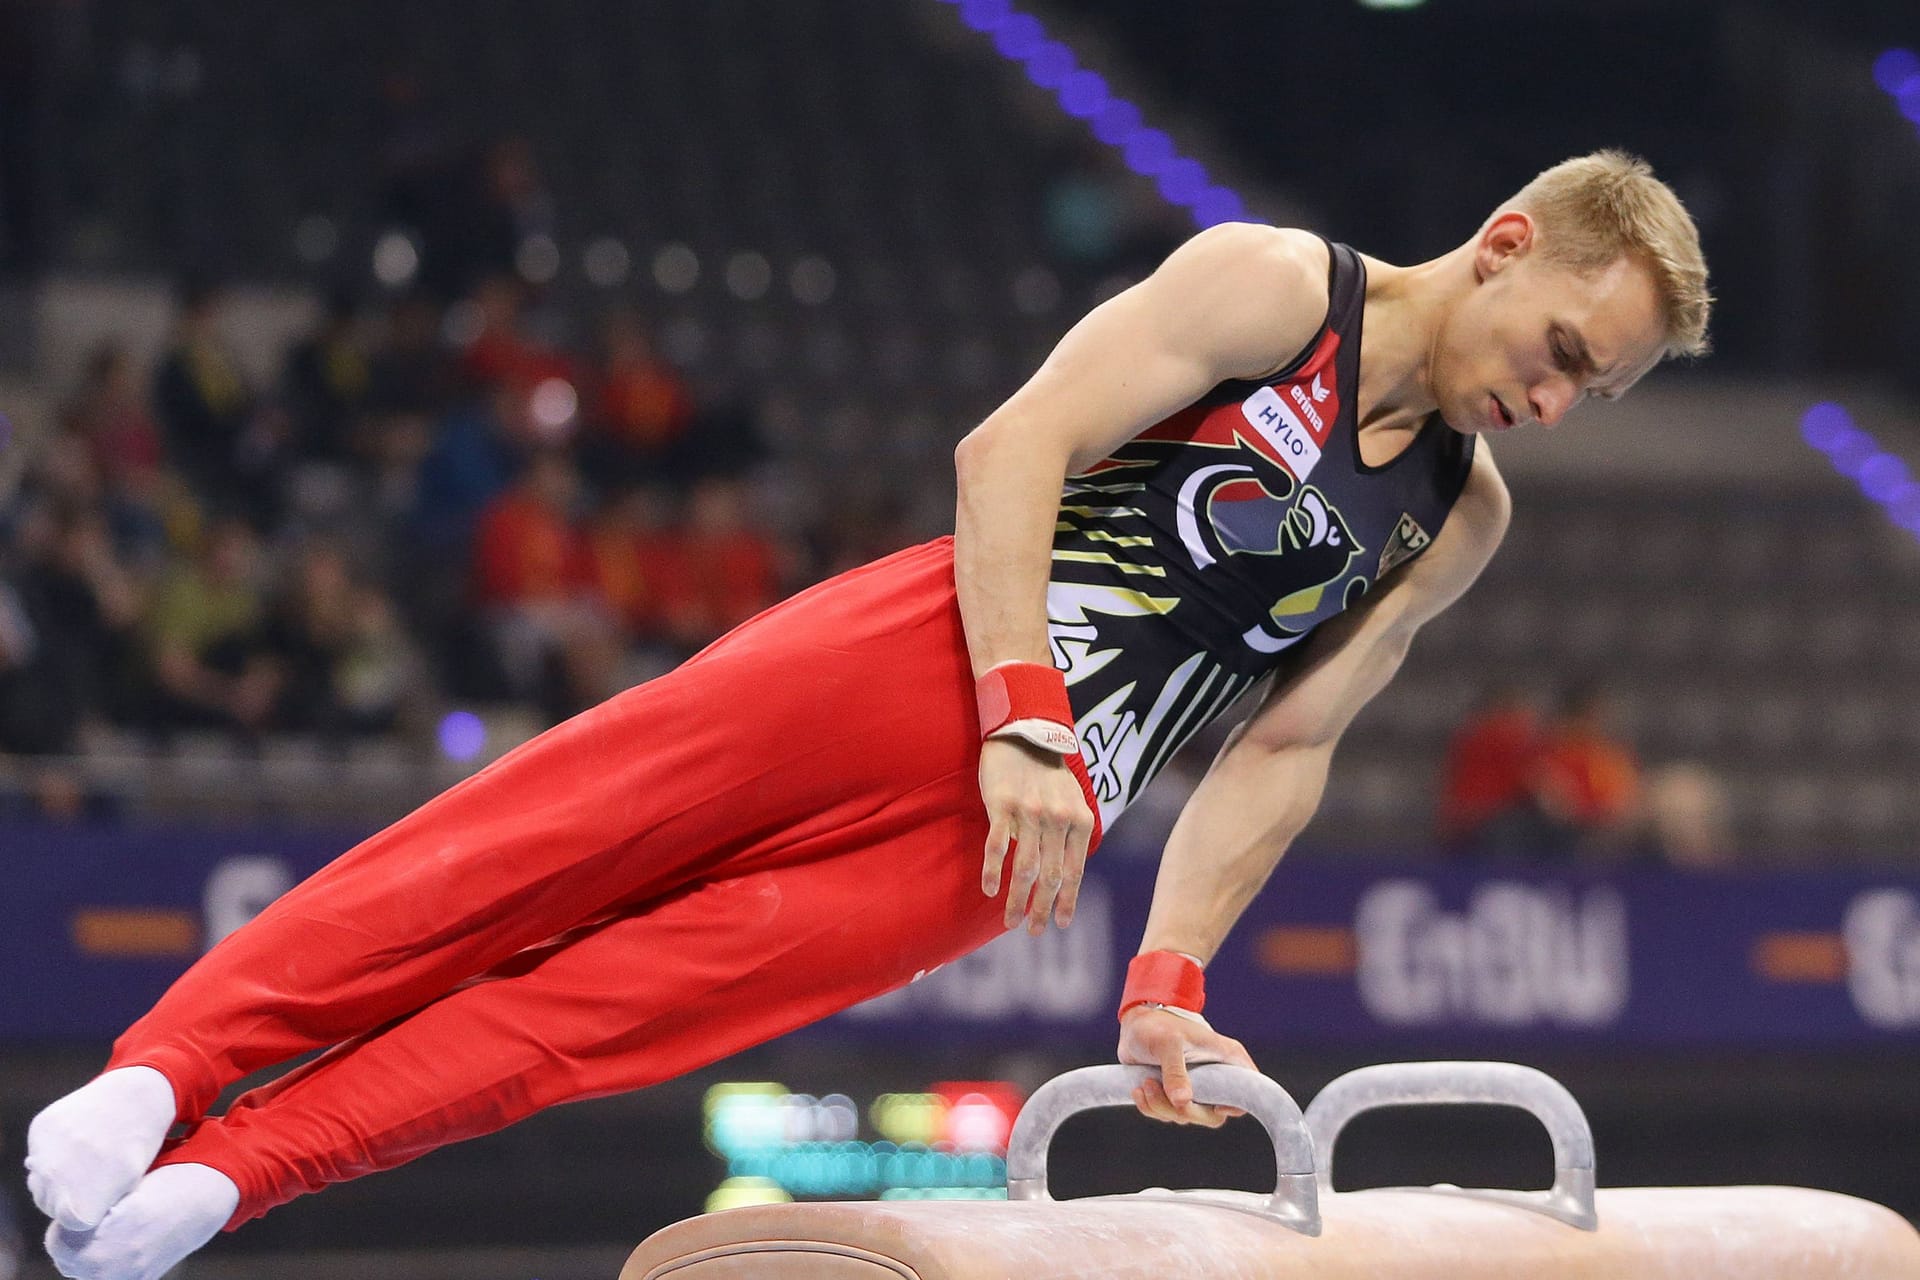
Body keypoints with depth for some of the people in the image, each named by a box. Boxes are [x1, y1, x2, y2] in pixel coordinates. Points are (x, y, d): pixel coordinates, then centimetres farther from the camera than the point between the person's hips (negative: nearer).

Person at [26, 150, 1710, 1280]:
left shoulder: (1459, 522, 16)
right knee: (527, 846, -13)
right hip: (928, 659, -3)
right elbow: (1012, 446, -8)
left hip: (1008, 835, 3)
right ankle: (160, 1069, -11)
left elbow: (1285, 752, 17)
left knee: (622, 1000, -7)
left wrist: (1168, 985, 5)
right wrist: (1023, 721, -19)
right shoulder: (1271, 288, 0)